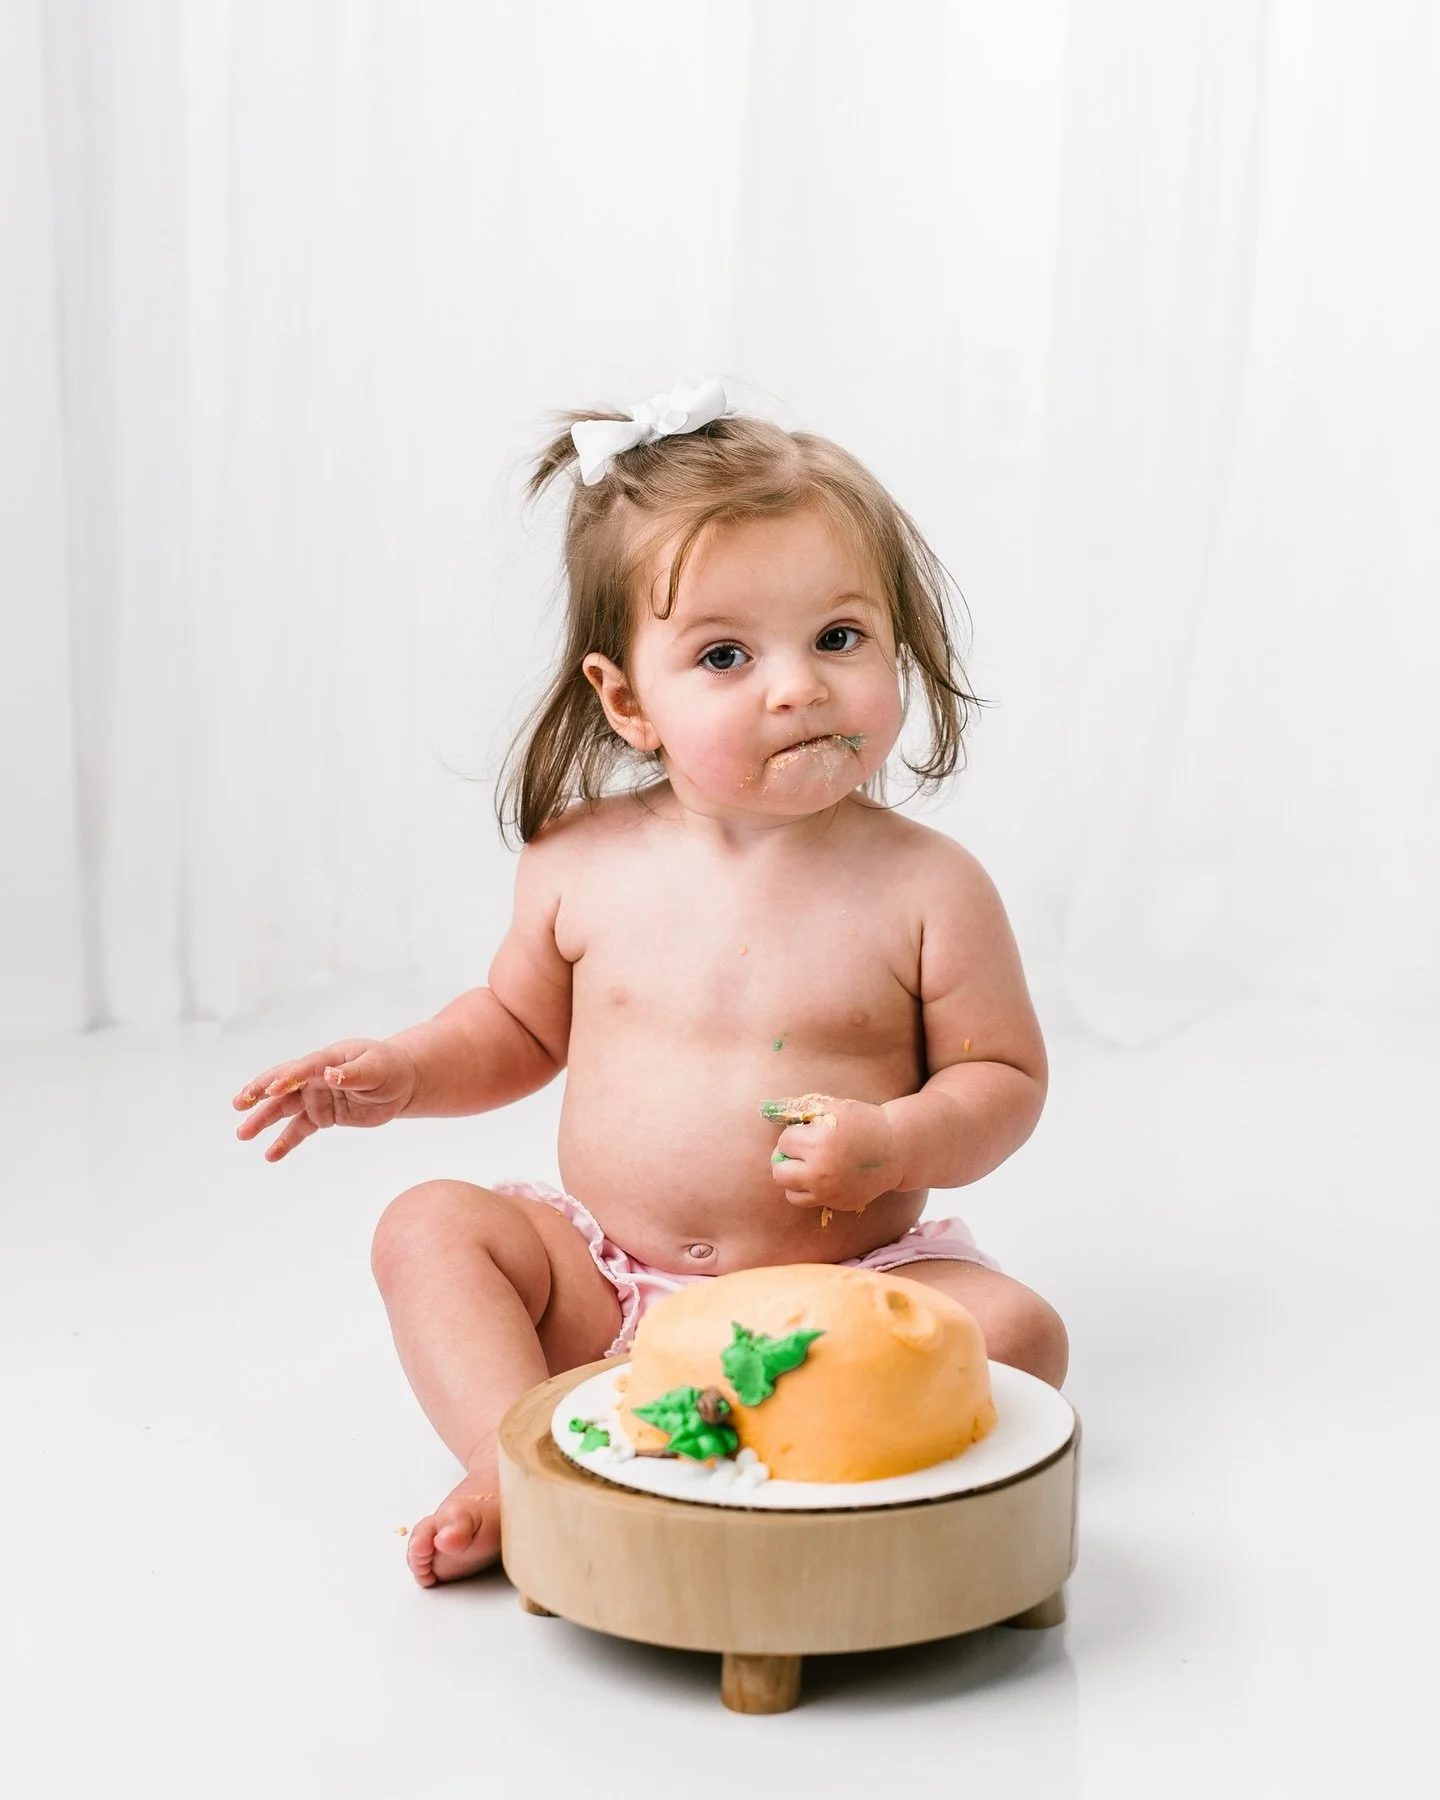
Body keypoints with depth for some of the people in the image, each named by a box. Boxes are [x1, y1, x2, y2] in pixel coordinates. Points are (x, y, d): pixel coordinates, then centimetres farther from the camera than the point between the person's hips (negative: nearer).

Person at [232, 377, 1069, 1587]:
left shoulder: (927, 888, -10)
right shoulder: (582, 863, -2)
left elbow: (1006, 1078, -3)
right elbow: (521, 1026, 15)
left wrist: (892, 1144, -23)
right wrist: (401, 1072, -3)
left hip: (837, 1296, -2)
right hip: (601, 1284, 2)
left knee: (1019, 1329, -26)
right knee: (430, 1227, -14)